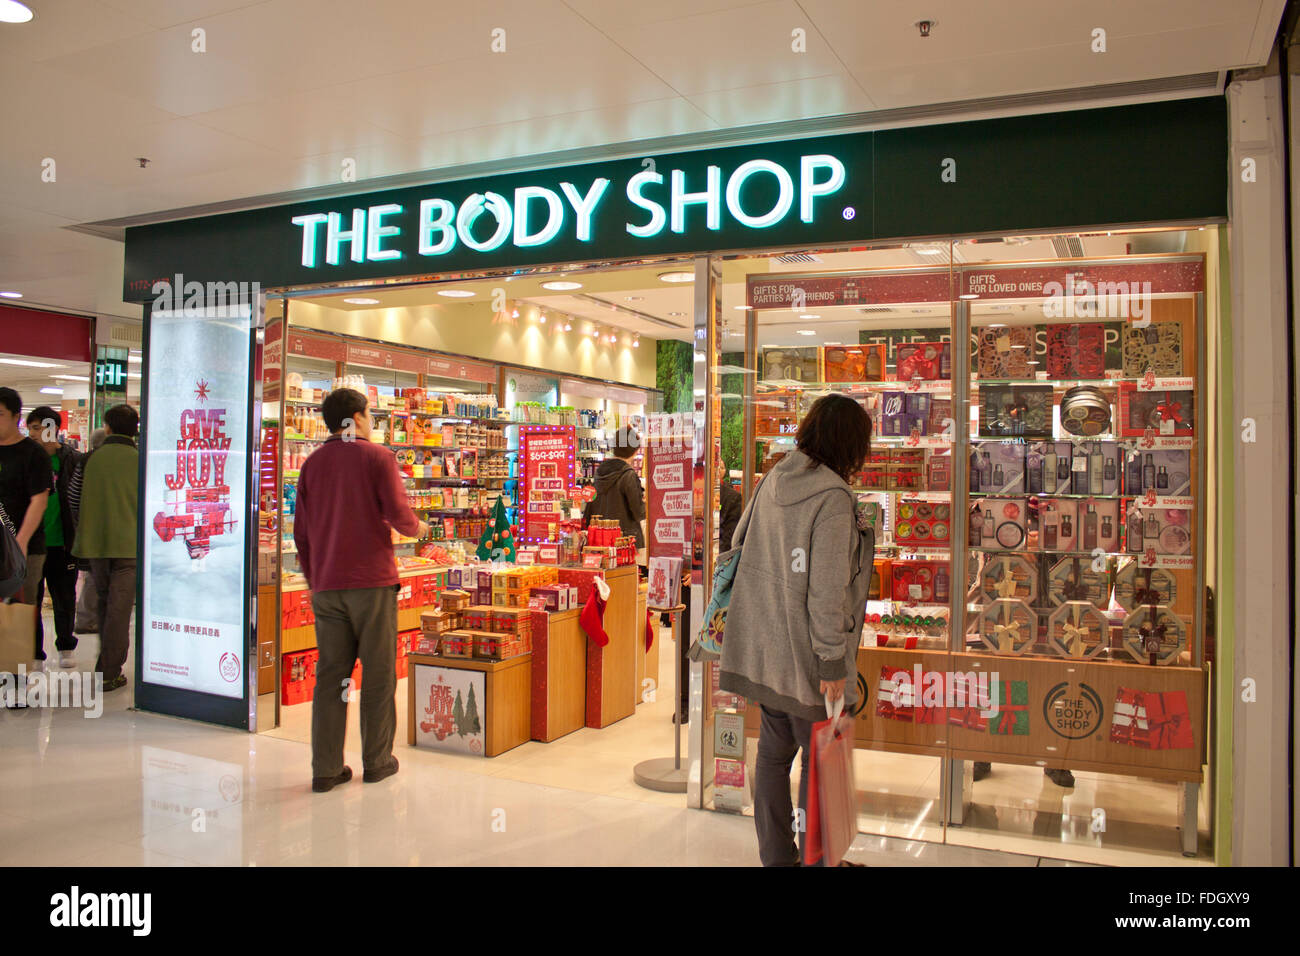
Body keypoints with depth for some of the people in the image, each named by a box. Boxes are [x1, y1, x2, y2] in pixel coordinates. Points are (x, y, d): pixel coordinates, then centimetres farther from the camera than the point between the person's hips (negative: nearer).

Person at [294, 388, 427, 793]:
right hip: (373, 581, -4)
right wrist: (418, 527, 10)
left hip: (326, 585, 5)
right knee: (378, 673, 5)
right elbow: (398, 513, -12)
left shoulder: (312, 464, 11)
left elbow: (301, 531, 12)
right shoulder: (378, 457, -4)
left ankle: (326, 768, 9)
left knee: (330, 674, 7)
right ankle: (377, 761, 13)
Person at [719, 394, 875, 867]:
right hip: (804, 651, -8)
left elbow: (739, 542, 15)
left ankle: (775, 854, 30)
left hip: (764, 646, 8)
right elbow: (827, 589, -21)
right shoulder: (833, 499, -20)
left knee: (773, 751, 17)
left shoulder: (772, 480, 3)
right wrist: (832, 662, -15)